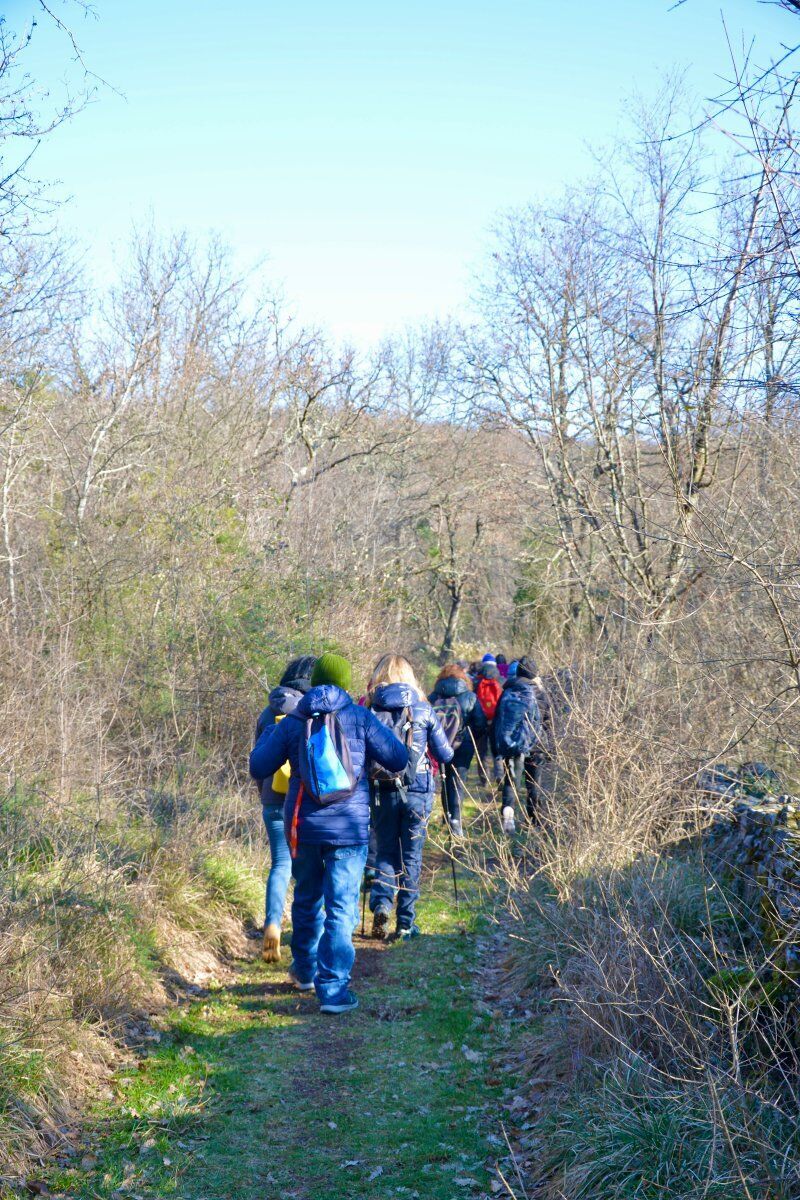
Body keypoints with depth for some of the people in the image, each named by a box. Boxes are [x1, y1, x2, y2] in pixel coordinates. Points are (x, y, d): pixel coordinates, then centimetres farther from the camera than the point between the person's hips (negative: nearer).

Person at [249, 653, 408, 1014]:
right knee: (341, 908, 0)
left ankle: (304, 970, 38)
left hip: (303, 827, 3)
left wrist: (267, 735, 21)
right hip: (349, 829, -3)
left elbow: (258, 768, 4)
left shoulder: (292, 723, 0)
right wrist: (379, 737, 16)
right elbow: (399, 760, -3)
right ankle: (333, 989, -4)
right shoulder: (360, 718, -6)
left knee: (307, 900, 21)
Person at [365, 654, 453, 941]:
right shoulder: (423, 709, -1)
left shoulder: (370, 710, -2)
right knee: (411, 857, 10)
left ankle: (381, 903, -9)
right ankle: (406, 922, 12)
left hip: (383, 792, 0)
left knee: (386, 852, 15)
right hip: (418, 791, 0)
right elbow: (445, 755, 3)